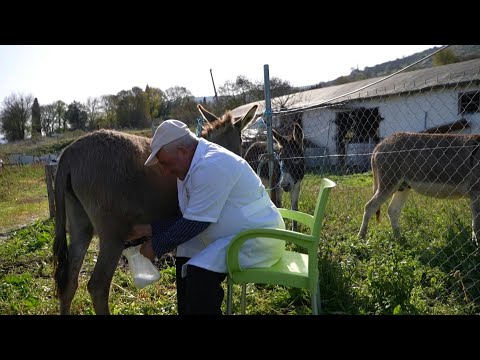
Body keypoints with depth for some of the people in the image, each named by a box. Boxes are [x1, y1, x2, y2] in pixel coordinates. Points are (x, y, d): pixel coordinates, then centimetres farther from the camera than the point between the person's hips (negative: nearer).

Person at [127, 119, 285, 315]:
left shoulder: (211, 165, -24)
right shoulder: (192, 165, 7)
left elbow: (195, 224, -21)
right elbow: (188, 218, 11)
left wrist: (156, 247, -10)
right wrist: (148, 229, 6)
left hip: (259, 238, -10)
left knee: (199, 272, -24)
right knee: (185, 255, 11)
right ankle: (188, 309, 24)